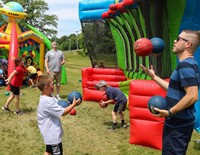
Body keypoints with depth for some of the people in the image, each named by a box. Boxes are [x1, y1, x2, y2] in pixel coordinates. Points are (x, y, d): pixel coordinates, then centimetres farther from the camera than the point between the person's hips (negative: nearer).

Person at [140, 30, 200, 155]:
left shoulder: (186, 65, -21)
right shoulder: (187, 64, 12)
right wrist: (154, 76, 18)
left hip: (179, 124, -10)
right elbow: (174, 89, 18)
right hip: (179, 122, 10)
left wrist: (170, 112, -22)